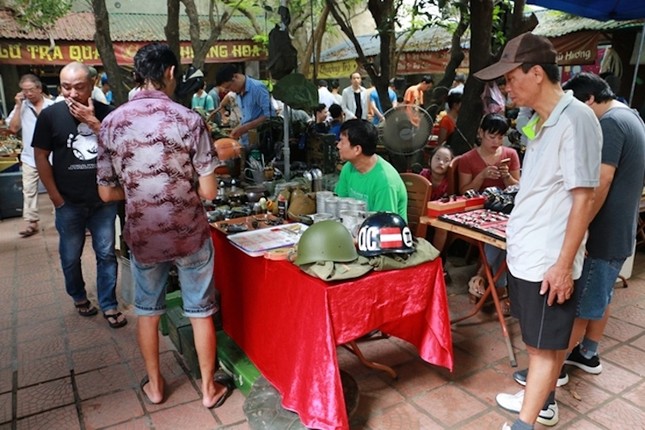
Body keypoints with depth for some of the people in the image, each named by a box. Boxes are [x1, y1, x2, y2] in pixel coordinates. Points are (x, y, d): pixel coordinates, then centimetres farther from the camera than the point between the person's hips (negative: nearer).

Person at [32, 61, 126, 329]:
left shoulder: (106, 113, -4)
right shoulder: (50, 115, -7)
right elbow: (41, 158, -3)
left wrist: (92, 122, -21)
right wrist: (57, 199, -4)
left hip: (104, 201, 1)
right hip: (70, 203, 0)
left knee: (106, 254, 8)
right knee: (70, 257, 13)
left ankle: (109, 305, 22)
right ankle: (79, 297, 38)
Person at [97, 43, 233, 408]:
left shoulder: (112, 123, -4)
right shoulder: (189, 120, -14)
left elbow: (107, 192, 0)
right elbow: (208, 191, -14)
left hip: (143, 236, 3)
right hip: (190, 234, -2)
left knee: (147, 311, 21)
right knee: (201, 311, 13)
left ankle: (154, 385, 37)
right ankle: (210, 388, 28)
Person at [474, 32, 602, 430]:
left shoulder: (575, 119, -18)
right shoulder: (541, 121, 9)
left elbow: (584, 198, -19)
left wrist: (563, 265, -18)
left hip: (549, 260, -8)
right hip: (526, 253, 8)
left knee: (545, 345, 6)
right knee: (546, 341, 22)